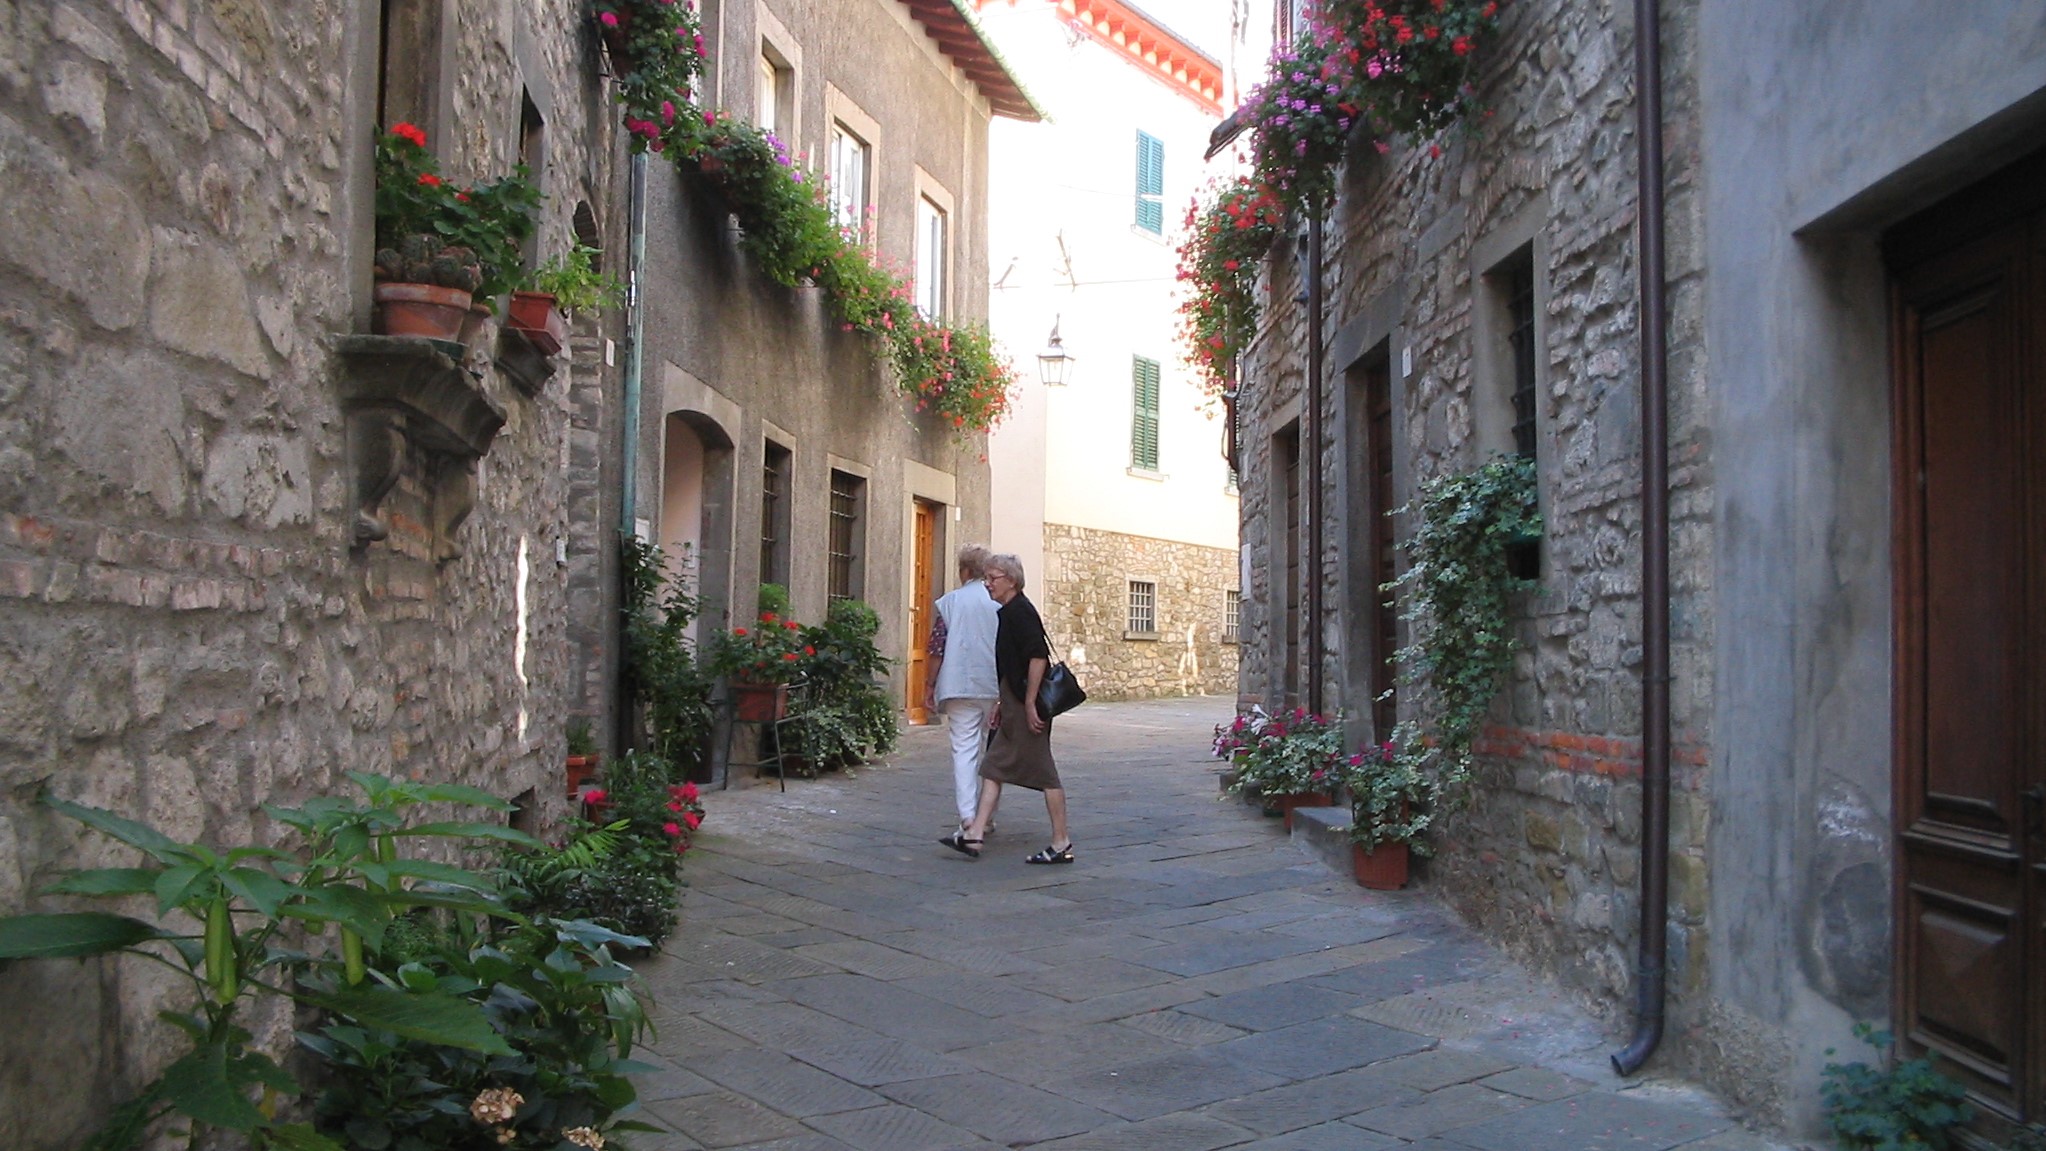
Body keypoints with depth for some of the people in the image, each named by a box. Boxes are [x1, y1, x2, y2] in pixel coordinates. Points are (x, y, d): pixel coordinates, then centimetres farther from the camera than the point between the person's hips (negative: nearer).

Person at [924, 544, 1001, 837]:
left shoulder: (951, 601, -2)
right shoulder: (1002, 602, 4)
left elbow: (937, 648, -5)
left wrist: (930, 685, 3)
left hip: (961, 686, -3)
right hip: (996, 689, 3)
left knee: (964, 747, -4)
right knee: (990, 749, 15)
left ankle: (968, 816, -16)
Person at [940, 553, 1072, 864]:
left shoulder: (1020, 611, -14)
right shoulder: (1007, 613, 17)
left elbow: (1038, 657, -23)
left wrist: (1030, 704, -23)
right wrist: (1003, 705, 23)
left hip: (1026, 705, -11)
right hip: (1015, 705, 11)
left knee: (1043, 771, -3)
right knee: (993, 767, 9)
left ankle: (1062, 844, 4)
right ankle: (974, 834, 10)